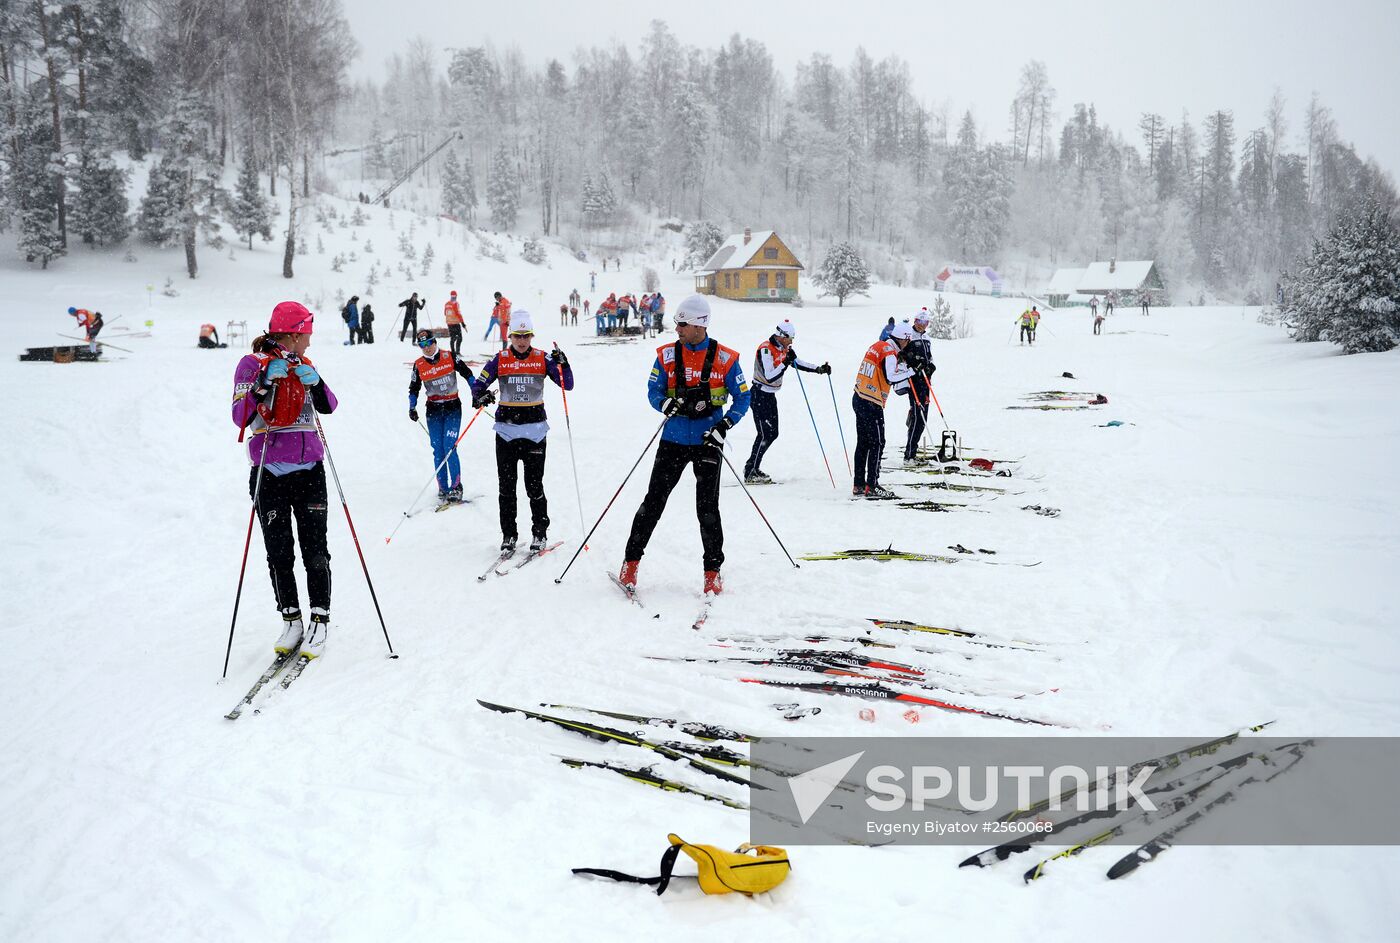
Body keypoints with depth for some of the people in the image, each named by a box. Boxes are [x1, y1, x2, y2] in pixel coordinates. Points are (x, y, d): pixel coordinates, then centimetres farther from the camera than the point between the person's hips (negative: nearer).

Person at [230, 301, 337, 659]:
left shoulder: (304, 364, 12)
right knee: (279, 553, 3)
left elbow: (329, 407, 4)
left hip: (309, 469, 3)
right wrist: (265, 383, -22)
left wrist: (315, 381, -13)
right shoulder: (252, 365, -2)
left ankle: (320, 620, 8)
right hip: (269, 473, -3)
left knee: (314, 549, 0)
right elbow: (241, 417, -11)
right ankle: (291, 620, 15)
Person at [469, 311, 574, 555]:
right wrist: (482, 395, -19)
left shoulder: (543, 359, 2)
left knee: (534, 486, -1)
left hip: (534, 429, -1)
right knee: (506, 486, 4)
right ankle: (508, 535, 14)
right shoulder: (500, 359, 3)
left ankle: (540, 533, 13)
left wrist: (563, 364, -18)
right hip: (506, 428, 1)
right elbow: (477, 384, 3)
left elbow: (568, 385, -1)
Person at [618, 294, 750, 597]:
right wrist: (666, 404, -18)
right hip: (674, 439, 2)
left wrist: (724, 425, -13)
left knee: (707, 508, -1)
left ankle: (713, 571, 11)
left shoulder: (725, 358, -4)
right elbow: (653, 391, 5)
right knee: (653, 501, 1)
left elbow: (742, 398, 2)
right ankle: (631, 561, 12)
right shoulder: (667, 354, 2)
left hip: (708, 442, -2)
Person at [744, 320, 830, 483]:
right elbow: (769, 377, -28)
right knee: (765, 434, -11)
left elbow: (798, 363, 15)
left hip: (770, 395, 9)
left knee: (772, 434, 9)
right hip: (760, 395, -9)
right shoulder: (765, 349, -21)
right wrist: (785, 363, -31)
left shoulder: (784, 348, 5)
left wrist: (819, 369, 4)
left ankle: (753, 468, 16)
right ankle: (750, 473, -5)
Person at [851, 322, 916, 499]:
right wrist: (911, 370, -16)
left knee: (863, 443, 13)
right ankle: (872, 486, -1)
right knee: (877, 444, -2)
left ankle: (858, 485, 16)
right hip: (871, 405, -9)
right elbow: (891, 378, -25)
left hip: (859, 399, 9)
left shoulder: (877, 345, 12)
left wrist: (902, 361, 10)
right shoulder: (889, 353, -14)